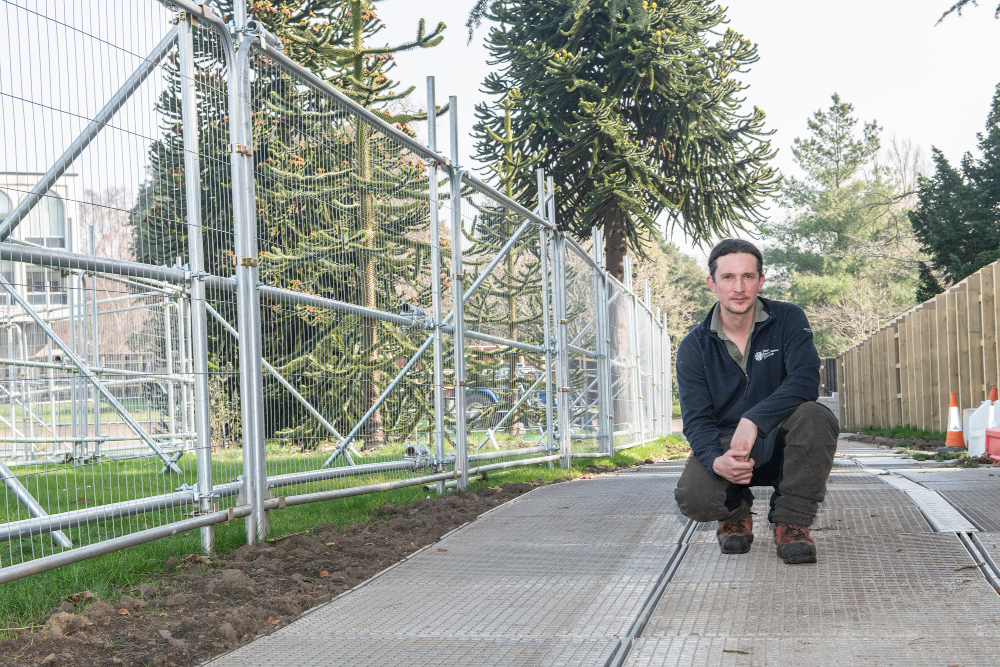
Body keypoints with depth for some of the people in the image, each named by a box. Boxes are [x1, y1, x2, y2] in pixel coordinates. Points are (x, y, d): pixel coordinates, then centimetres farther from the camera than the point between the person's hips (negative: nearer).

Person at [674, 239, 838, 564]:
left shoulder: (788, 319, -6)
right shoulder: (694, 347, -3)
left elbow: (806, 379, -22)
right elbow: (696, 419, -10)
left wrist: (753, 420, -36)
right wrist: (716, 460, -33)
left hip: (779, 441, 0)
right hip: (724, 444, 0)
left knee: (815, 416, -33)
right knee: (691, 496, -30)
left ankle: (791, 521, -15)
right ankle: (735, 513, 10)